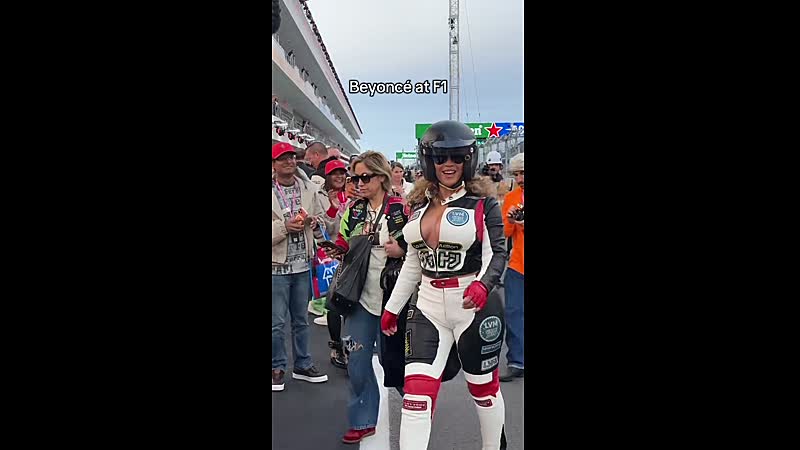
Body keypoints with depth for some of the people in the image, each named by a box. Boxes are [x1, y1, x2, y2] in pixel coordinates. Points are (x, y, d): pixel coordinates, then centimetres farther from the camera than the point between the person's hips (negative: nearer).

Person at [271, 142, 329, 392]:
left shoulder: (308, 188, 4)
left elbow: (320, 220, 13)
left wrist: (315, 223, -8)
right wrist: (284, 227, -23)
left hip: (303, 264, 4)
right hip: (277, 266, -4)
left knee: (301, 320, 16)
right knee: (277, 322, 3)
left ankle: (302, 366, 30)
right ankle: (277, 368, 20)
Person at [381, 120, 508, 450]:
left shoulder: (482, 201, -5)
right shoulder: (419, 204, 10)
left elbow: (497, 251, -11)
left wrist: (482, 284, -32)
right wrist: (393, 307, 18)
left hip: (475, 307, -4)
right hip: (428, 308, 4)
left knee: (483, 387, 13)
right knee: (416, 393, -5)